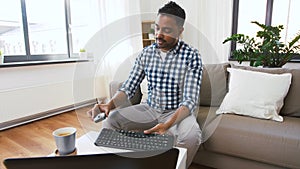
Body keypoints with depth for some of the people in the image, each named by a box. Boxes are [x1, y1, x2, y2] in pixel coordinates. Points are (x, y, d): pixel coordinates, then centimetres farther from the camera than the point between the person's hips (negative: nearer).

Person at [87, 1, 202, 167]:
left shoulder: (191, 56, -14)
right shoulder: (146, 53, -2)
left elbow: (190, 100, -20)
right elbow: (128, 88, -2)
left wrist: (167, 124, -38)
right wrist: (110, 104, -23)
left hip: (178, 112, -3)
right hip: (149, 109, 4)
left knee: (191, 134, -34)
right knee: (110, 118, -14)